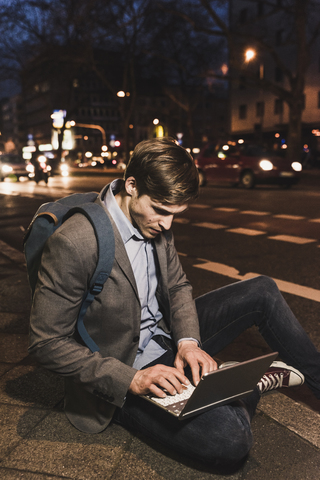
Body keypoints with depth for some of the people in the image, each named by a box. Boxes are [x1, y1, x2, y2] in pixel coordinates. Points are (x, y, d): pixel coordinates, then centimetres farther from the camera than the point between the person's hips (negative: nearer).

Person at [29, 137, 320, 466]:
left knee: (262, 291, 2)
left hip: (167, 337, 7)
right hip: (122, 372, -7)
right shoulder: (72, 243, -28)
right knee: (230, 438, -27)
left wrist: (188, 340, -12)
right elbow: (46, 342, -22)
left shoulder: (155, 221, -5)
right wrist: (131, 379, -28)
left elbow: (177, 286, 7)